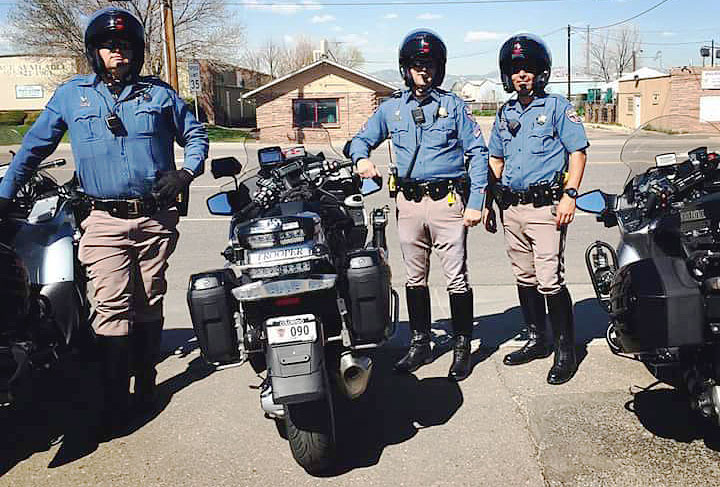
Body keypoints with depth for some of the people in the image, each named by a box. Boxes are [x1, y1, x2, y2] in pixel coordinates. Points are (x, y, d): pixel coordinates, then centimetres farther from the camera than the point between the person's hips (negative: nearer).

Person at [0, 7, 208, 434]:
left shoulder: (159, 93, 9)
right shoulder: (71, 95, 10)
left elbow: (195, 134, 18)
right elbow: (34, 146, 15)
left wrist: (186, 174, 0)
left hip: (156, 218, 1)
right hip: (106, 221, -1)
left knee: (149, 305, 9)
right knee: (113, 308, -10)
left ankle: (146, 382, 22)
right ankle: (115, 401, -4)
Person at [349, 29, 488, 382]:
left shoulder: (452, 105, 5)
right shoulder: (391, 108, 12)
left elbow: (477, 152, 3)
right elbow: (361, 138, 21)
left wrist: (476, 203, -6)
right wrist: (361, 158, -5)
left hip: (448, 200, -3)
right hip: (409, 203, 3)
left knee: (457, 279, -3)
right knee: (415, 279, 11)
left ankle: (462, 347, 11)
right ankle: (420, 343, 24)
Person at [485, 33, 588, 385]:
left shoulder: (557, 107, 0)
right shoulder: (505, 114, 17)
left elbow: (578, 151, -4)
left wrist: (569, 195, -15)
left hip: (545, 207, -6)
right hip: (511, 208, 6)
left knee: (550, 282, -9)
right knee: (525, 279, 13)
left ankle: (566, 352, 3)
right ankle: (536, 340, 26)